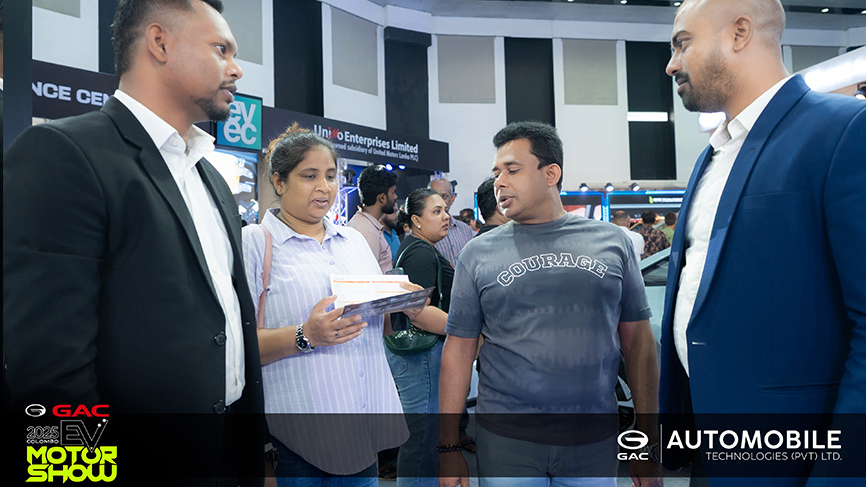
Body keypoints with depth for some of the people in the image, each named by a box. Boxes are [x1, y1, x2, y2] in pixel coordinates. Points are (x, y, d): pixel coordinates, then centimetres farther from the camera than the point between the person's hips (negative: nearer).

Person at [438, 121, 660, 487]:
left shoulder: (612, 243, 2)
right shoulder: (478, 254, 0)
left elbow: (638, 340, 4)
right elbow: (459, 349, 0)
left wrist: (647, 435, 3)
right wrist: (449, 446, -2)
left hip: (595, 441, 1)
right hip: (506, 442, -1)